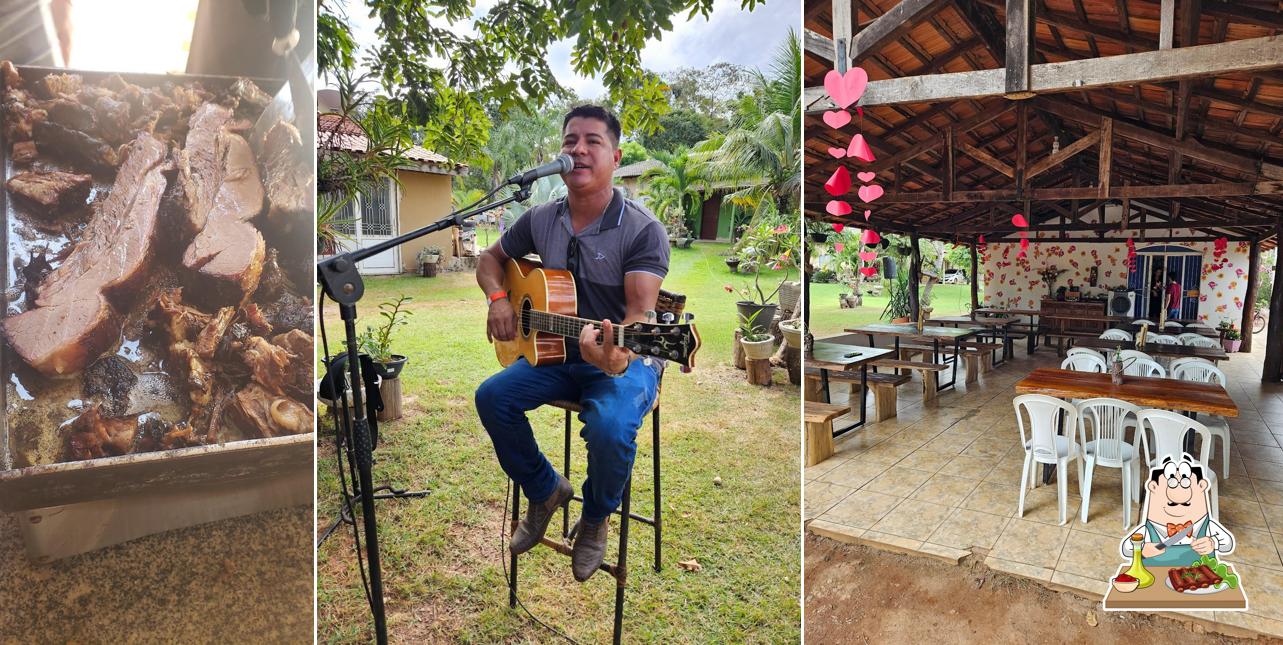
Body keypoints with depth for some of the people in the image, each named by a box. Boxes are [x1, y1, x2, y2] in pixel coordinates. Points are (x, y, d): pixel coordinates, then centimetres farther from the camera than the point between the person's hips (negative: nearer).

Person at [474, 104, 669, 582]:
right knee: (492, 397, -15)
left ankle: (596, 518, 4)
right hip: (556, 351, 5)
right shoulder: (541, 220, 2)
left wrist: (618, 356, -47)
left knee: (610, 427, -32)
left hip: (625, 360, -5)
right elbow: (490, 259, 17)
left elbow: (641, 313, -25)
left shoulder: (642, 230, -16)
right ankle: (544, 490, 12)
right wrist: (498, 299, -4)